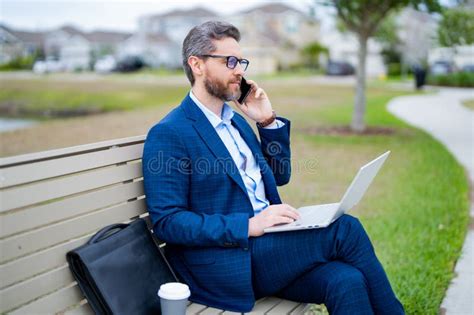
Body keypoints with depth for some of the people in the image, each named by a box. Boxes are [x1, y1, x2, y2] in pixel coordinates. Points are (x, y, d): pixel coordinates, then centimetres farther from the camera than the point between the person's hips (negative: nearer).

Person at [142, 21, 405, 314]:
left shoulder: (235, 119, 17)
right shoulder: (168, 134, -8)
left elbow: (279, 175, 24)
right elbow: (167, 222, -14)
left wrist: (269, 122, 9)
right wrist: (248, 226, -22)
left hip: (267, 243, 7)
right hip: (224, 264, -7)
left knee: (347, 281, -21)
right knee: (346, 229, -18)